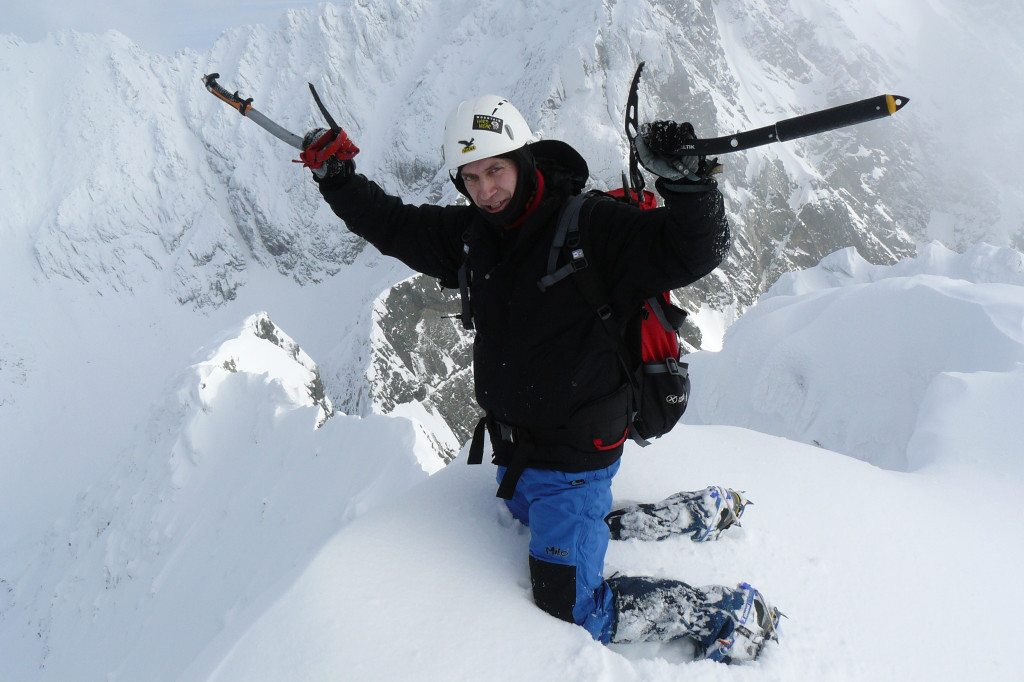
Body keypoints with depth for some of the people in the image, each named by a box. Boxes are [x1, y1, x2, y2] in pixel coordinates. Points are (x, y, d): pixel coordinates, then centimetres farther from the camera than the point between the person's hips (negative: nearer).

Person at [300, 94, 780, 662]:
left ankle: (731, 613, 15)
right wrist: (337, 176, 4)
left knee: (575, 612, -3)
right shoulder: (468, 233, 1)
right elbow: (392, 224, 14)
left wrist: (685, 179, -41)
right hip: (513, 448, 8)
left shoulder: (591, 226, -18)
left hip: (571, 452, -8)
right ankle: (701, 512, 39)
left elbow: (696, 252, -25)